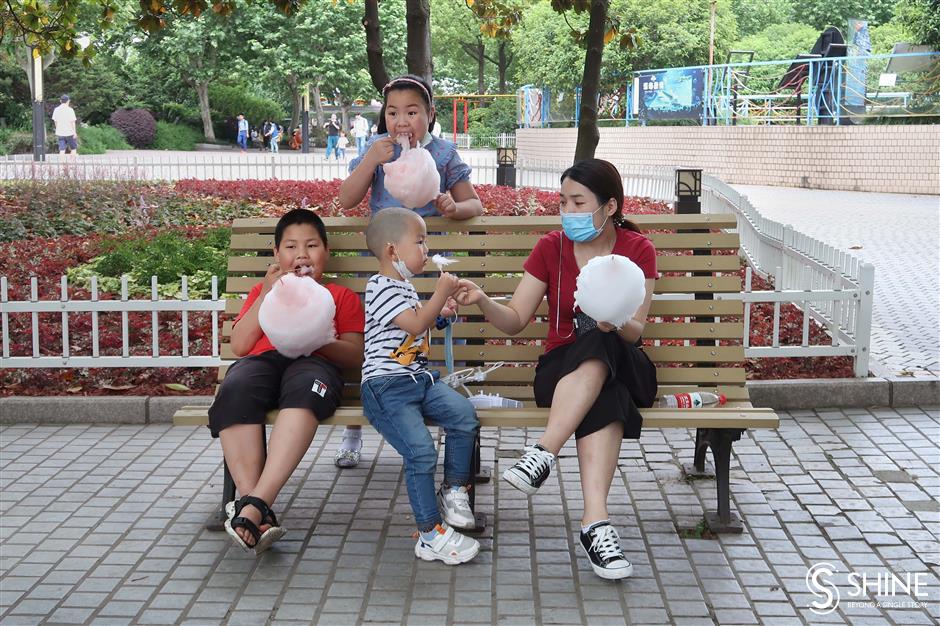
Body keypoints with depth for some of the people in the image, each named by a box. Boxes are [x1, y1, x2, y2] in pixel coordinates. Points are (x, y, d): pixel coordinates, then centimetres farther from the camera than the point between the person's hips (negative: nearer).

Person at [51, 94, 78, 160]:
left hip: (60, 133, 4)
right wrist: (74, 132, -6)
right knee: (73, 148, 13)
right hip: (69, 132, -4)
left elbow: (55, 121, 8)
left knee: (62, 150, 4)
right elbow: (72, 122, -12)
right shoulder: (70, 110, -12)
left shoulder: (56, 110, 3)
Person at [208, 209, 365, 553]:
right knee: (234, 390, -37)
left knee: (305, 390, -41)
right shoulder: (262, 291, 36)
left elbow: (354, 355, 13)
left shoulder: (342, 296, 30)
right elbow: (239, 345, 18)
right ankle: (257, 513, -44)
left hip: (313, 362, -1)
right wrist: (267, 294, 11)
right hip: (262, 360, 2)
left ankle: (254, 505, -50)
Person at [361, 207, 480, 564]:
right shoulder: (381, 288, -10)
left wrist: (438, 311, 19)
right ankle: (430, 534, -12)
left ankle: (454, 491, 3)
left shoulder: (405, 287, 20)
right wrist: (441, 293, -14)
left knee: (464, 413, -14)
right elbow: (415, 325, -19)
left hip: (418, 379, 9)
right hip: (385, 386, -9)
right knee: (421, 450, -21)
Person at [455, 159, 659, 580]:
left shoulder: (637, 250, 1)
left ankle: (543, 455, -46)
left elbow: (636, 332, -7)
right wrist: (483, 302, -19)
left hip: (623, 367, 0)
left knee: (598, 345, -39)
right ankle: (596, 522, -47)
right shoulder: (551, 248, 5)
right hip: (563, 368, 0)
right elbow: (516, 320, 2)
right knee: (603, 398, -37)